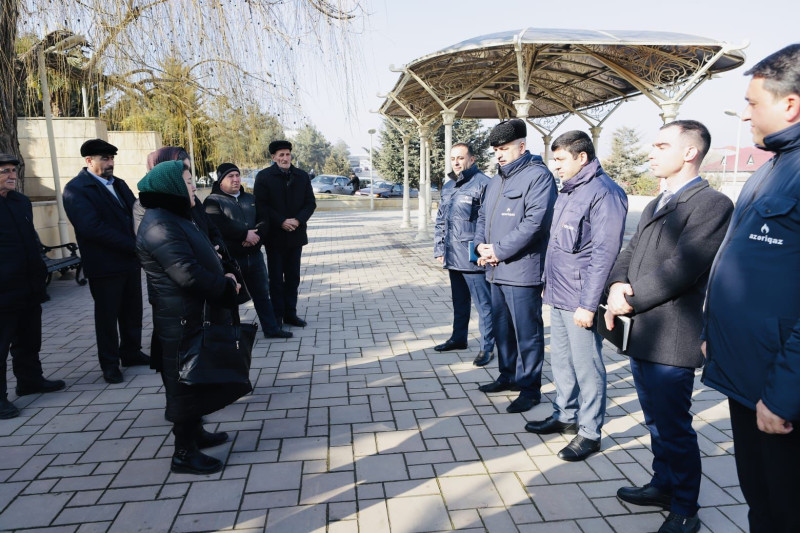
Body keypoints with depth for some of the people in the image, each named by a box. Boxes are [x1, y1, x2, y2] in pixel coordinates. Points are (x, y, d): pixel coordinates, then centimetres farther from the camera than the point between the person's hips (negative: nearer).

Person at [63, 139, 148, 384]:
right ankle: (110, 363, 20)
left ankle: (131, 352, 30)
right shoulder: (76, 188, -10)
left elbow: (135, 212, 10)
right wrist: (133, 245, -19)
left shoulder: (118, 184, 13)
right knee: (107, 315, 6)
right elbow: (92, 227, -20)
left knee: (133, 310, 14)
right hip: (105, 264, -6)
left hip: (130, 260, 6)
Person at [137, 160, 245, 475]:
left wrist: (211, 261, 3)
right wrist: (225, 284, -13)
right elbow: (188, 274, -26)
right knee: (186, 382, 1)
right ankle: (184, 453, 14)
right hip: (182, 321, -10)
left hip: (194, 316, 10)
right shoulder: (160, 225, -21)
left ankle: (194, 432, 38)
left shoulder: (172, 218, 12)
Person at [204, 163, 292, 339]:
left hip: (254, 255, 6)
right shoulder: (213, 201, -4)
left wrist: (256, 235, -12)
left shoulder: (250, 198, 16)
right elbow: (219, 226, -21)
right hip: (229, 258, -6)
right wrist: (246, 234, -19)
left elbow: (264, 221, 8)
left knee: (262, 293, 12)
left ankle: (271, 328, 23)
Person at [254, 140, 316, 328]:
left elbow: (310, 203, 4)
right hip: (274, 235, -3)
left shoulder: (302, 176, 6)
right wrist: (281, 222, -17)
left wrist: (298, 220, -13)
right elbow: (261, 205, -10)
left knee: (293, 277, 10)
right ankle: (277, 316, 14)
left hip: (295, 234, 3)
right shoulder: (264, 176, -4)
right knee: (276, 277, 6)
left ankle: (290, 313, 20)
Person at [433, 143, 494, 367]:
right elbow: (440, 220, 21)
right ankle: (458, 338, 35)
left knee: (483, 303, 1)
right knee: (459, 301, 21)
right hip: (452, 257, 8)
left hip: (473, 258, -8)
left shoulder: (483, 184, -10)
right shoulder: (448, 187, 15)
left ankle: (487, 346, 11)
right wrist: (439, 249, 16)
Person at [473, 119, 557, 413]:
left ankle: (530, 387, 15)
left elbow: (535, 222, -21)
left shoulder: (538, 175, -11)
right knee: (501, 327, 18)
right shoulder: (497, 180, 18)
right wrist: (481, 244, 1)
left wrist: (499, 250, -17)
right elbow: (483, 215, 22)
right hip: (497, 269, 9)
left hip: (522, 270, -9)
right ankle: (508, 376, 34)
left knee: (527, 332, 1)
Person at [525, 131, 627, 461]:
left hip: (579, 300, -9)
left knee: (586, 366, 2)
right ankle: (565, 416, 34)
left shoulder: (603, 193, -14)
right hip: (558, 297, 9)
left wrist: (588, 304, -20)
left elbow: (604, 254, -19)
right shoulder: (568, 192, 15)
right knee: (561, 359, 18)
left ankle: (590, 432, 17)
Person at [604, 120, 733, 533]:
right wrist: (618, 283, -8)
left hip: (671, 339, -8)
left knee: (674, 428, 5)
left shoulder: (712, 204, -12)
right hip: (642, 335, 8)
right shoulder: (655, 206, 17)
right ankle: (664, 485, 40)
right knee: (657, 422, 22)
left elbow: (681, 268, -21)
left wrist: (630, 301, -15)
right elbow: (630, 253, 12)